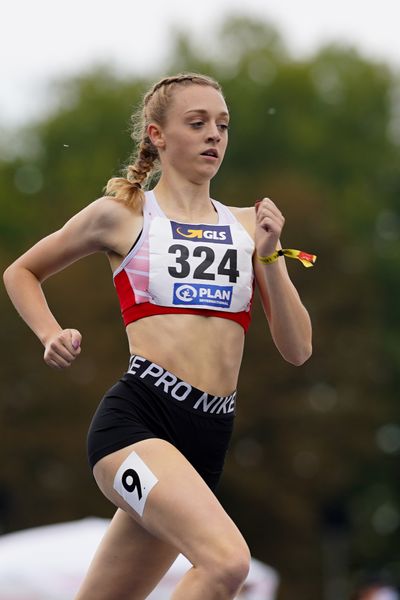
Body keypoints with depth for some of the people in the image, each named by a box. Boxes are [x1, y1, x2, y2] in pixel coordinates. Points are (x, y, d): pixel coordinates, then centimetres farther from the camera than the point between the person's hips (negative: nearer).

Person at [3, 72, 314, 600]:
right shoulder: (121, 215, 6)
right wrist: (51, 336, 3)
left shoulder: (249, 225, 16)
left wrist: (269, 255, -1)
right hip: (138, 415, -5)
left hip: (209, 437, 5)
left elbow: (297, 350, 10)